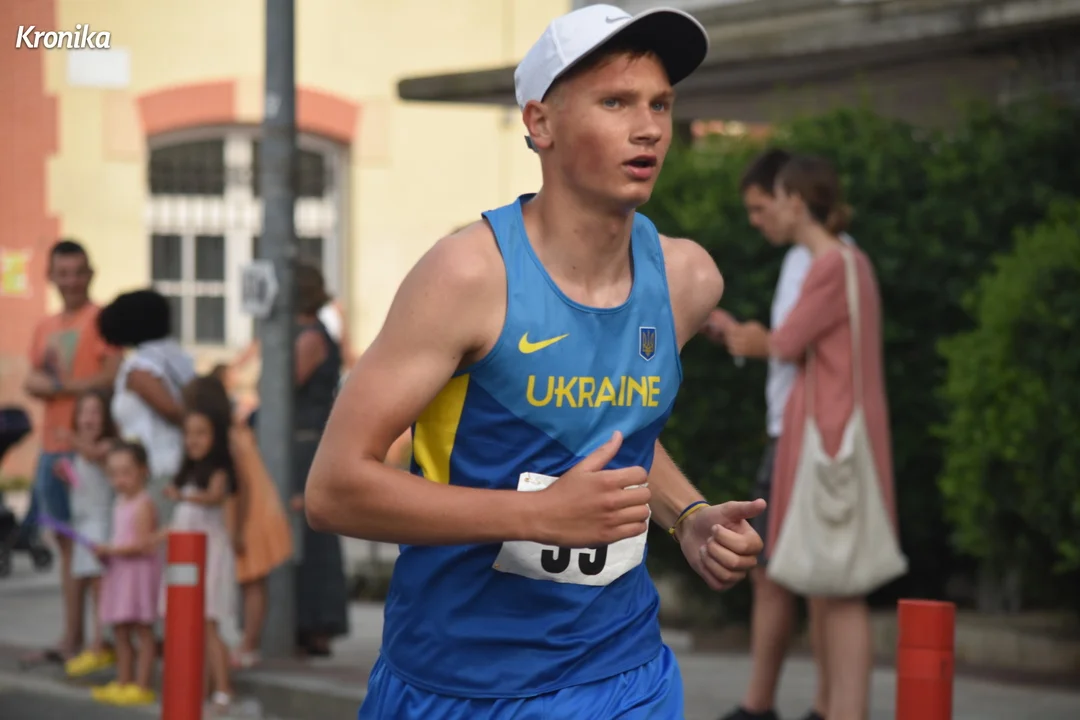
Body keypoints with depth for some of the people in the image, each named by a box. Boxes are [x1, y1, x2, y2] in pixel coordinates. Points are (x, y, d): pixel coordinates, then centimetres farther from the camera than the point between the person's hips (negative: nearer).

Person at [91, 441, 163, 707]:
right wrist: (105, 553, 5)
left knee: (142, 630, -5)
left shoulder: (143, 505, -14)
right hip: (120, 573, 10)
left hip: (140, 572, -10)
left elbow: (142, 544, -21)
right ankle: (123, 682, 21)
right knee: (120, 631, 13)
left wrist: (111, 550, -21)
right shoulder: (120, 504, 14)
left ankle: (142, 686, -4)